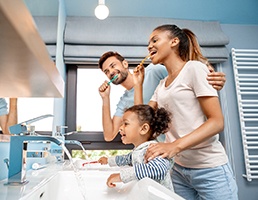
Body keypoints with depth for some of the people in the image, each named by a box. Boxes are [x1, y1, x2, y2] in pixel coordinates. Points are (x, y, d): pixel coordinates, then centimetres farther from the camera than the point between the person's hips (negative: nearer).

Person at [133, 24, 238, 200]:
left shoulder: (194, 68, -9)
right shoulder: (162, 85, 12)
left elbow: (217, 122, -17)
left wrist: (175, 145, -30)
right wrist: (138, 84, 8)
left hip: (209, 170, -6)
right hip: (179, 169, 6)